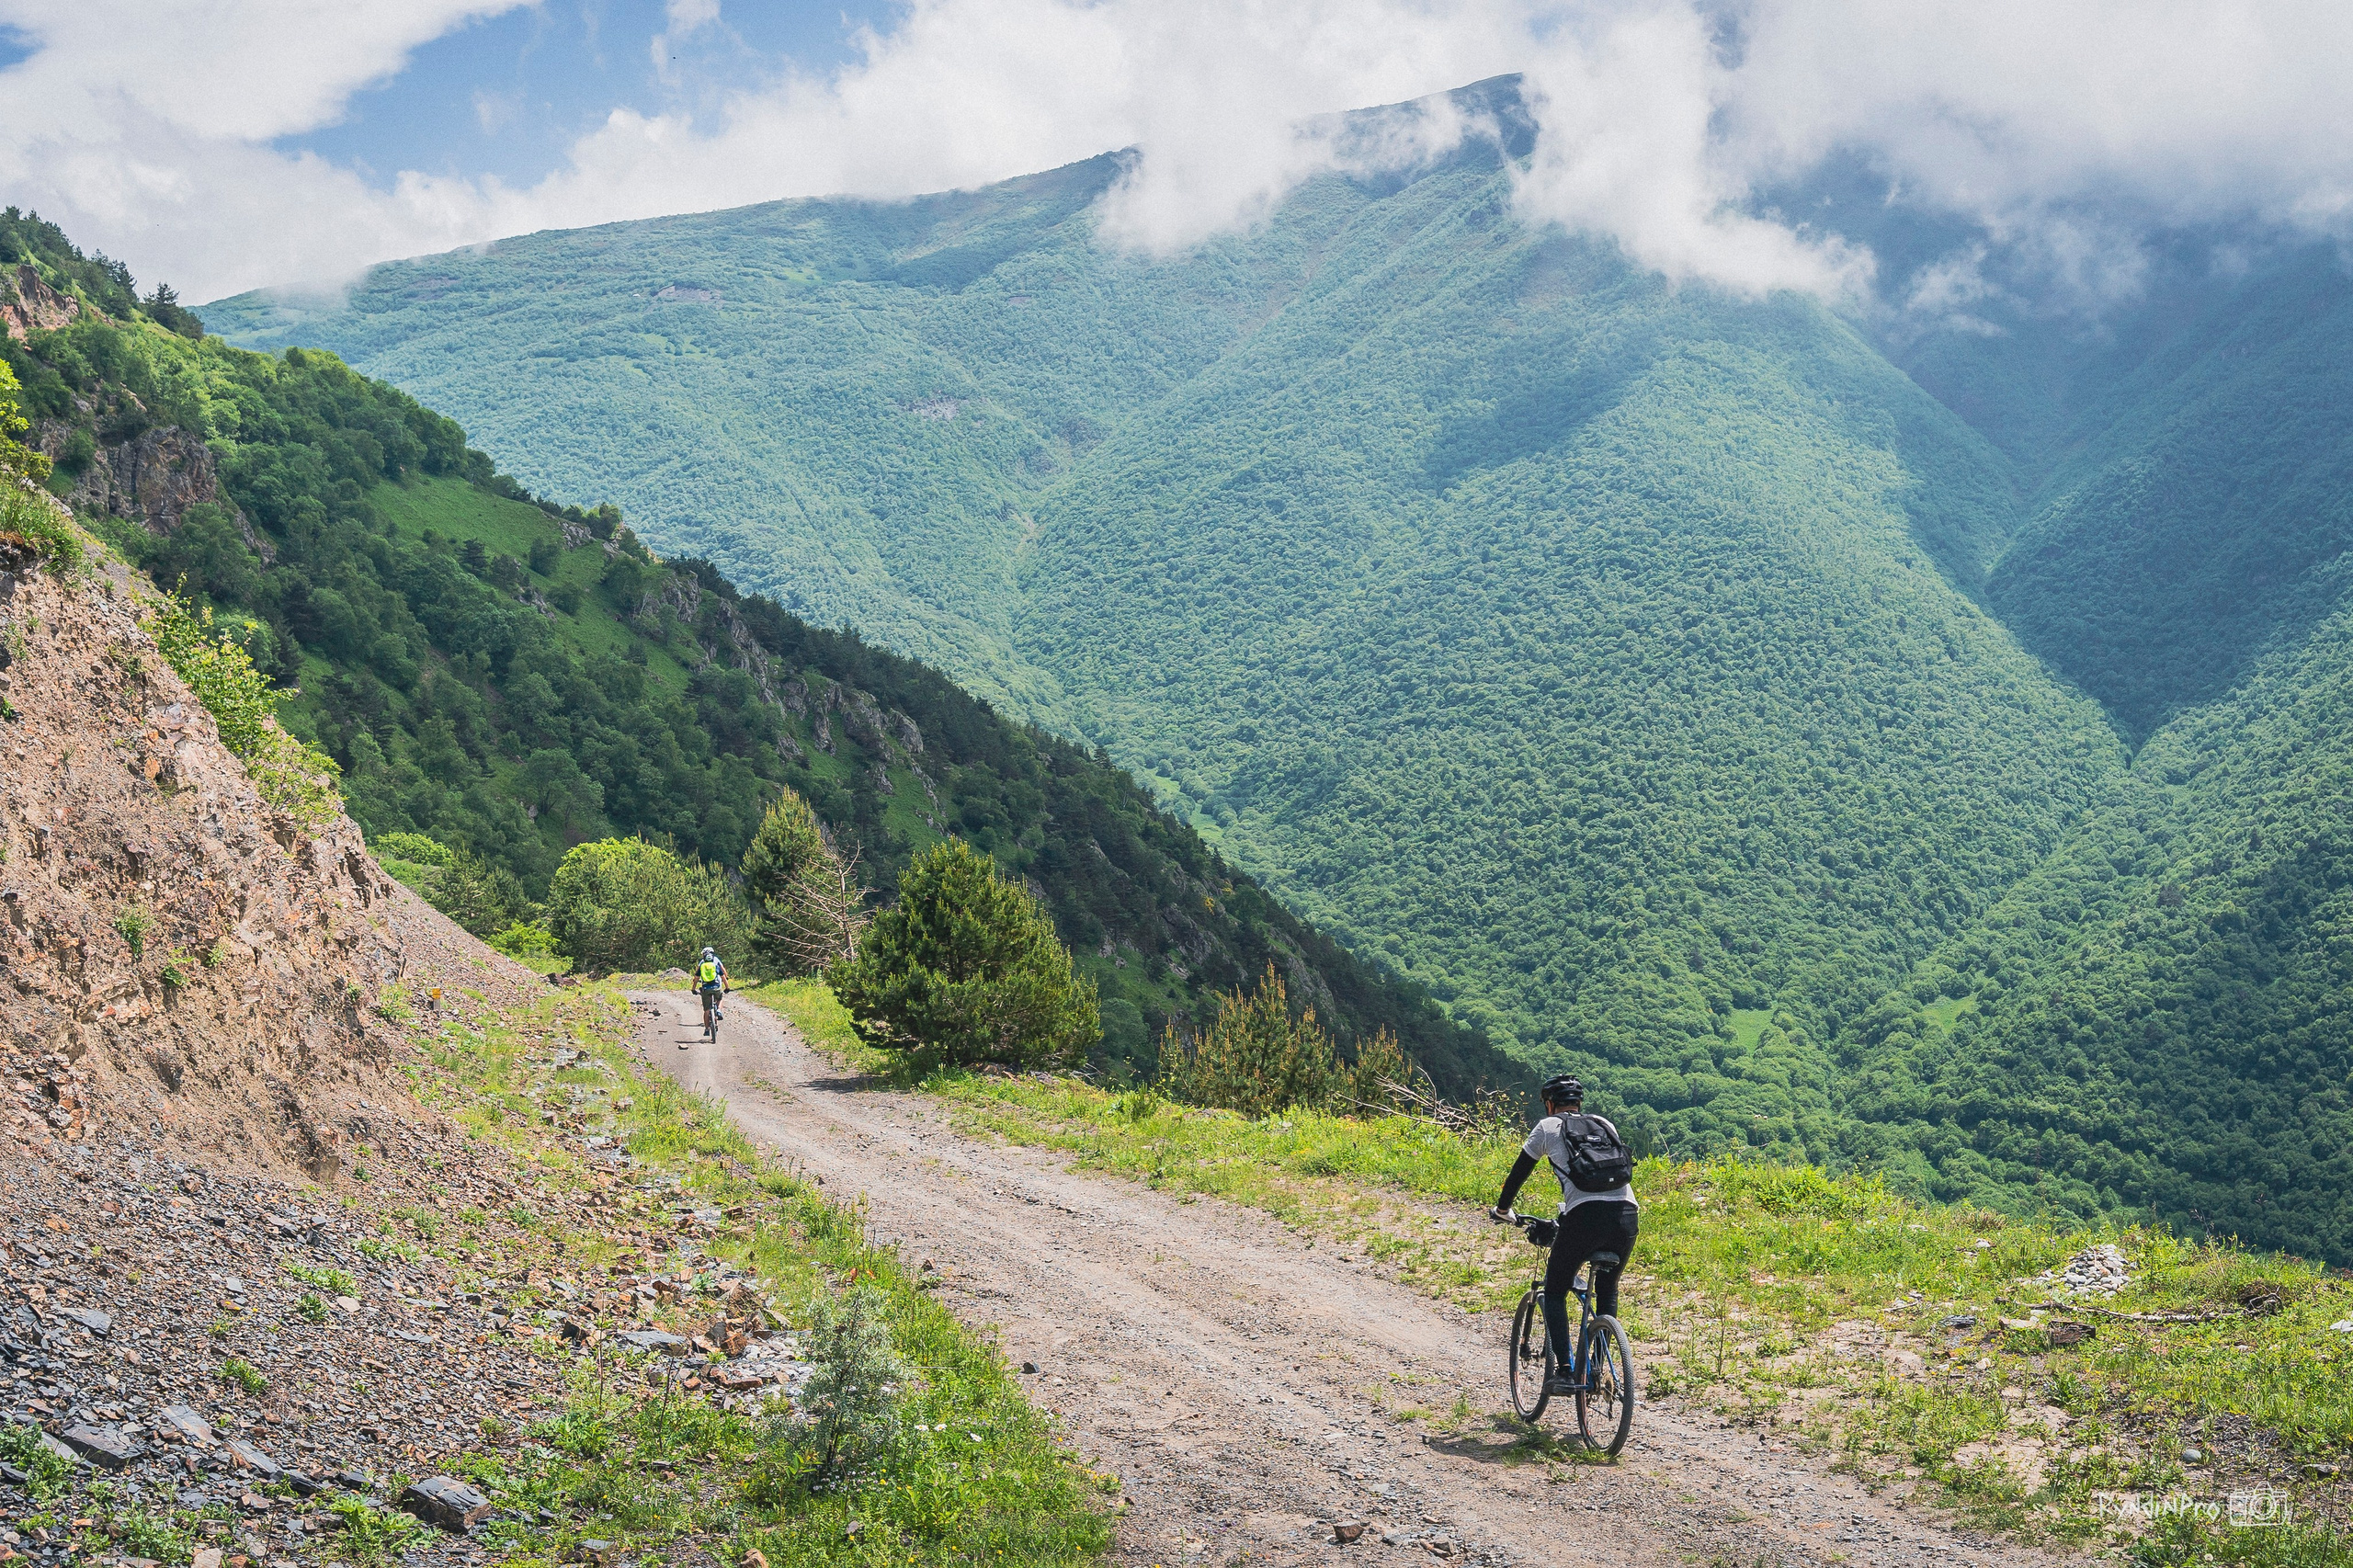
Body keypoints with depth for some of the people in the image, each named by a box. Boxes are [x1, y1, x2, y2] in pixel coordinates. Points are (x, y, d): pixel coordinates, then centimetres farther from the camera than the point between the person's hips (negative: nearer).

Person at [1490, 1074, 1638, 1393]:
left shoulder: (1548, 1127, 15)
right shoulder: (1605, 1125, 27)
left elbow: (1519, 1172, 21)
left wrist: (1502, 1210, 38)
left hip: (1584, 1215, -4)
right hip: (1628, 1213, 4)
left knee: (1554, 1293, 13)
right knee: (1607, 1289, 29)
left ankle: (1565, 1371, 0)